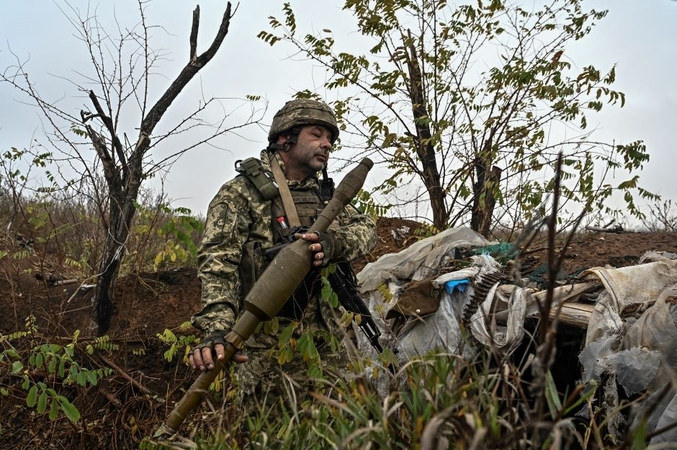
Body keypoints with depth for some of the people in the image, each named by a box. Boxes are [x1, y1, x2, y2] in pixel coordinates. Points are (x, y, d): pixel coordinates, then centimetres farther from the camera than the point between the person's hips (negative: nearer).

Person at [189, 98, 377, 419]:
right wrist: (216, 328, -32)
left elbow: (366, 228, 7)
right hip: (267, 347, -5)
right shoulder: (241, 193, -5)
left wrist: (332, 243, -17)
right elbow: (217, 263, -16)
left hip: (326, 342, 6)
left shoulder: (325, 195, 16)